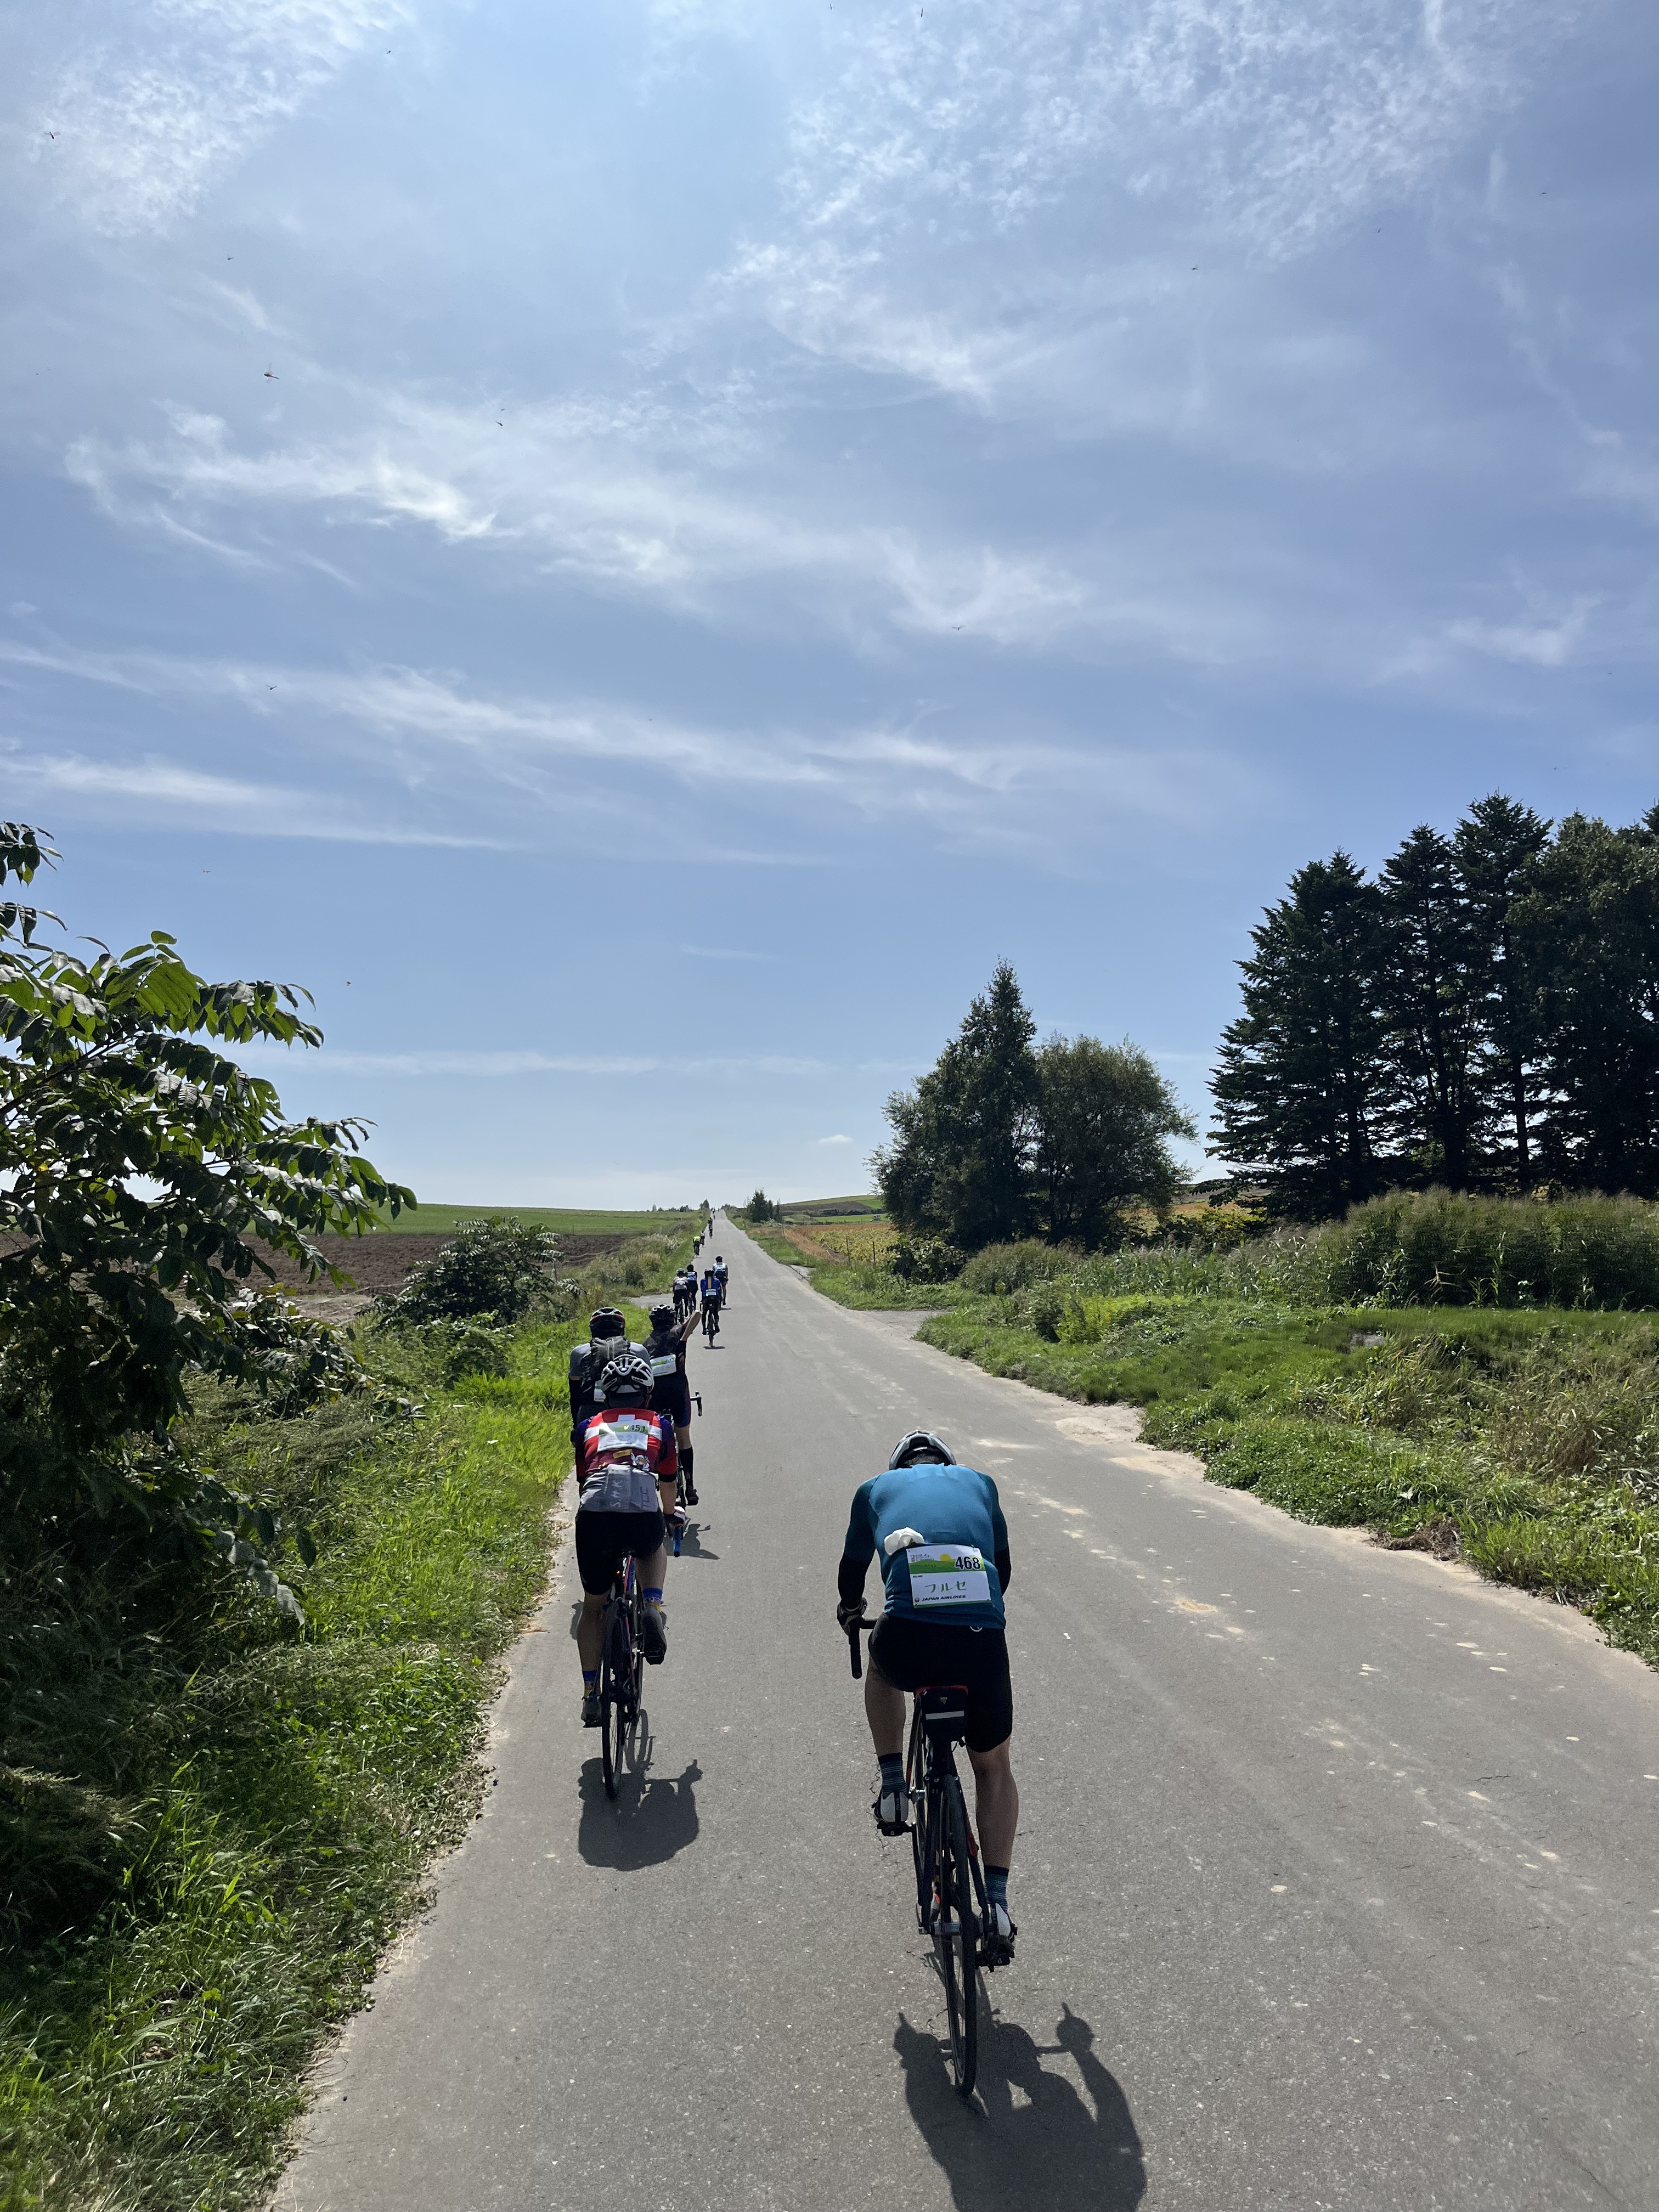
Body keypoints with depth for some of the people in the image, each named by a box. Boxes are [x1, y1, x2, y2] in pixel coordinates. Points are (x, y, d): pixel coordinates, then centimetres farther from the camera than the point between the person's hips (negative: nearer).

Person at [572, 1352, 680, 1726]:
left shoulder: (589, 1426, 29)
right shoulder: (660, 1424, 27)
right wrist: (669, 1518, 57)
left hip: (594, 1516, 1)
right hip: (644, 1517, -1)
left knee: (593, 1606, 24)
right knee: (654, 1550, 36)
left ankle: (591, 1695, 21)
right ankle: (652, 1608, 10)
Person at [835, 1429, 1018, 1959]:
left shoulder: (876, 1488, 24)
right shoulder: (978, 1481, 26)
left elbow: (852, 1570, 36)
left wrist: (850, 1611, 58)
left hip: (908, 1642, -1)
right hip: (983, 1642, 1)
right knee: (993, 1767, 27)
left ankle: (893, 1786, 29)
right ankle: (997, 1905, 19)